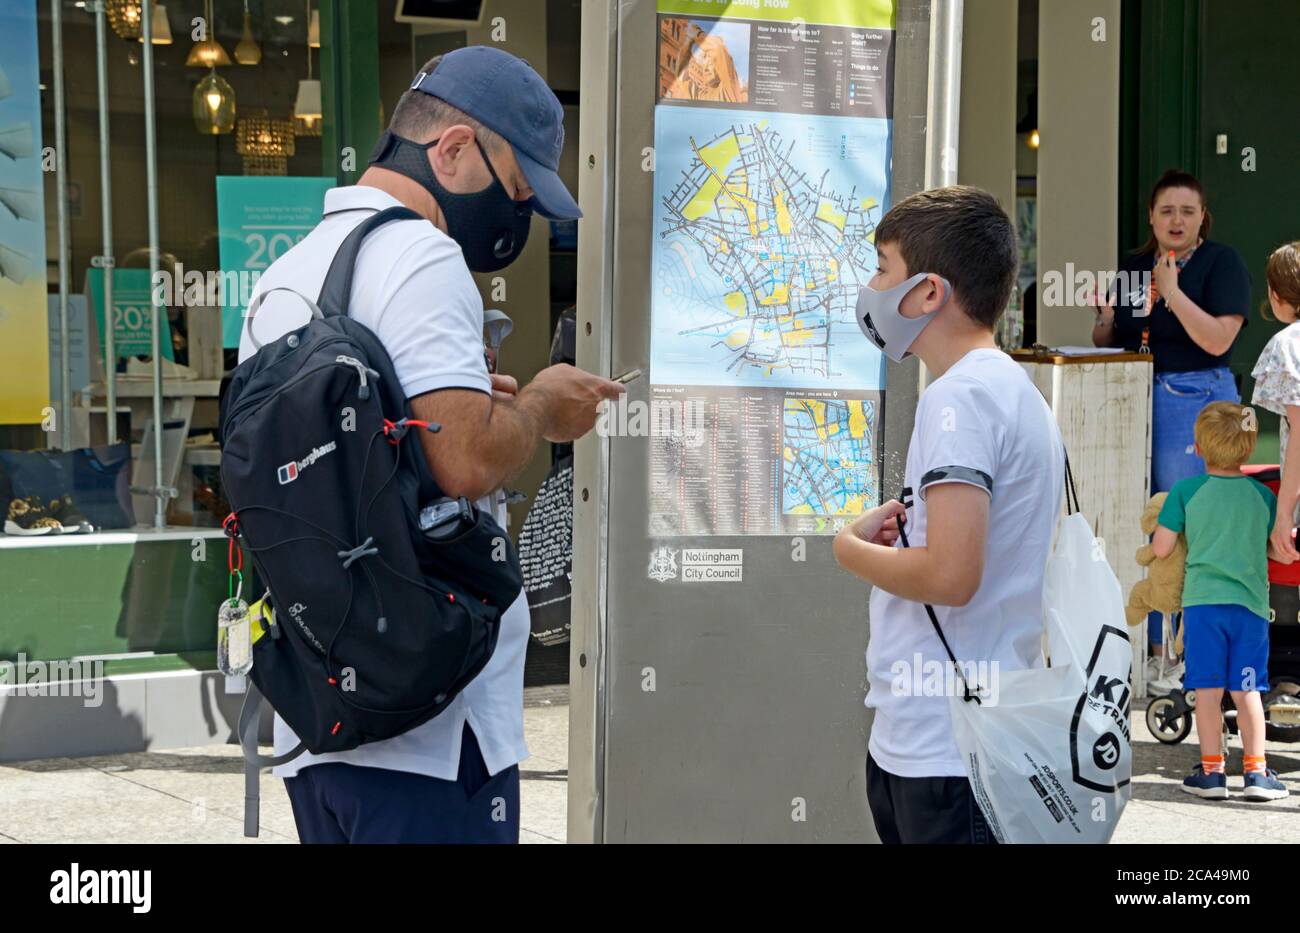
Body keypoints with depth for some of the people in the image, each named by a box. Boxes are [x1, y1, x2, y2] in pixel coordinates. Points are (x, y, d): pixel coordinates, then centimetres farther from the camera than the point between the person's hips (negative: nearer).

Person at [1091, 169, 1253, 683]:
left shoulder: (1222, 262, -3)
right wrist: (1105, 322, -2)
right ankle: (1147, 647, 17)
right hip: (1134, 403, 6)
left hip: (1196, 403, -6)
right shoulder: (1132, 268, 15)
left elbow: (1218, 339, -14)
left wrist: (1172, 292, -18)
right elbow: (1108, 343, 19)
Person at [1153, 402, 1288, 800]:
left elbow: (1161, 548, -2)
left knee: (1208, 688, 2)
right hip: (1251, 602, 2)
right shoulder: (1264, 495, 4)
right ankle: (1256, 771, 5)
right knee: (1246, 689, 6)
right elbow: (1277, 548, 12)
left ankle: (1211, 770, 3)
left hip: (1202, 600, -1)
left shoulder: (1185, 491, -3)